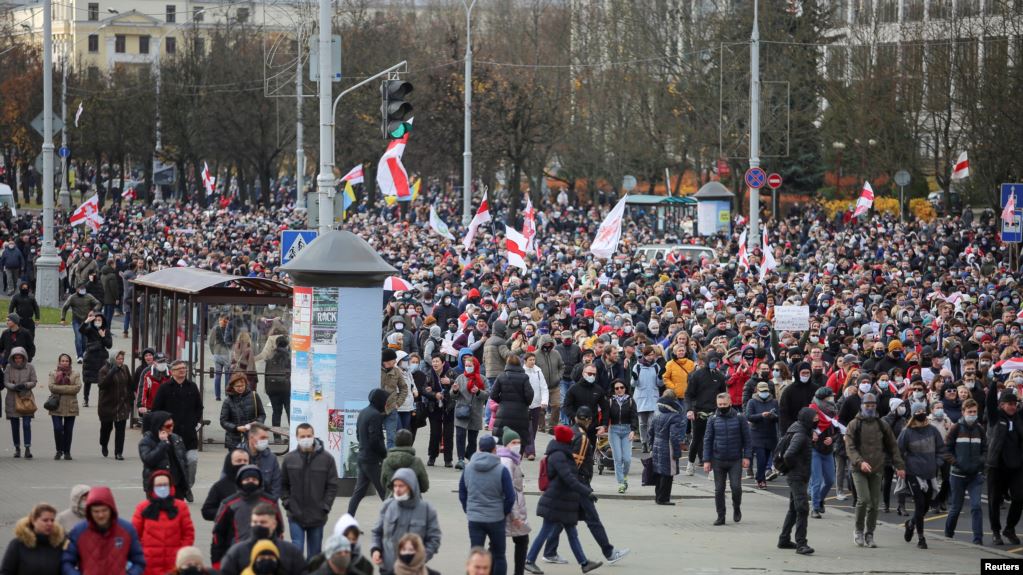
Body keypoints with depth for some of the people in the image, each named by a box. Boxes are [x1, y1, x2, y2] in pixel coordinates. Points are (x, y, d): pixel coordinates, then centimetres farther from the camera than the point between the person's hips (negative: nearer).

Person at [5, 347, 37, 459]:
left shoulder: (30, 367, 0)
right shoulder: (9, 368, 1)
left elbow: (34, 382, -1)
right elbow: (6, 382, -2)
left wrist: (24, 385, -19)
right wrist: (14, 387, -21)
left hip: (26, 399, -2)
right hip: (12, 400, 2)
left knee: (26, 424, -10)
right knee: (15, 426, 8)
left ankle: (28, 448, -11)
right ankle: (17, 448, 20)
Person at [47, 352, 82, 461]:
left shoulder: (75, 374, 7)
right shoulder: (53, 374, 6)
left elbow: (78, 387, -7)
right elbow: (52, 387, -8)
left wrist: (60, 389, -12)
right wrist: (68, 389, -13)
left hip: (70, 406, 1)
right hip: (57, 406, -1)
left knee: (68, 430, 5)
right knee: (57, 428, -9)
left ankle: (67, 452, 15)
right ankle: (59, 450, 8)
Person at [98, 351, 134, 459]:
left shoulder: (124, 369, 4)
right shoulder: (105, 370, -12)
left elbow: (130, 384, 13)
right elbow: (102, 384, -26)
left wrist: (131, 399, 13)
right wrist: (112, 373, -34)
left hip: (122, 405, 3)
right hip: (108, 404, -3)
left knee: (120, 429, -4)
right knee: (106, 427, 15)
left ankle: (119, 453, -1)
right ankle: (104, 445, 42)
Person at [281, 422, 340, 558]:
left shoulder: (326, 458, -3)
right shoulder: (289, 459, 0)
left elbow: (333, 485, 0)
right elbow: (283, 484, 9)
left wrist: (325, 506, -7)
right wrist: (287, 503, -3)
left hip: (317, 516, 0)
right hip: (296, 516, 0)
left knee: (314, 553, 10)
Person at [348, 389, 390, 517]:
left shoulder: (363, 413, 12)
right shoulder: (375, 415, -17)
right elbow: (375, 440, -21)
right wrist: (385, 453, -10)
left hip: (362, 457, 9)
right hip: (373, 460, -9)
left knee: (359, 492, 11)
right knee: (385, 492, -3)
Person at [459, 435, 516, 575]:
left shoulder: (468, 468, 0)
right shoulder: (501, 470, -11)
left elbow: (462, 494, 6)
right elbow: (510, 497, -10)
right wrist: (504, 513, 5)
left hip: (474, 519, 2)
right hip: (496, 519, -2)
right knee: (498, 555, 12)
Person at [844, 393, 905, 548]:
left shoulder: (882, 425, 10)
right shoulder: (854, 425, 0)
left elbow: (892, 446, 15)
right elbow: (850, 448, -7)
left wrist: (899, 465, 8)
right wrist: (860, 462, -23)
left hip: (876, 470, 4)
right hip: (859, 470, -3)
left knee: (874, 503, 2)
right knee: (863, 500, -17)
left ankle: (869, 535, 13)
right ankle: (859, 531, 1)